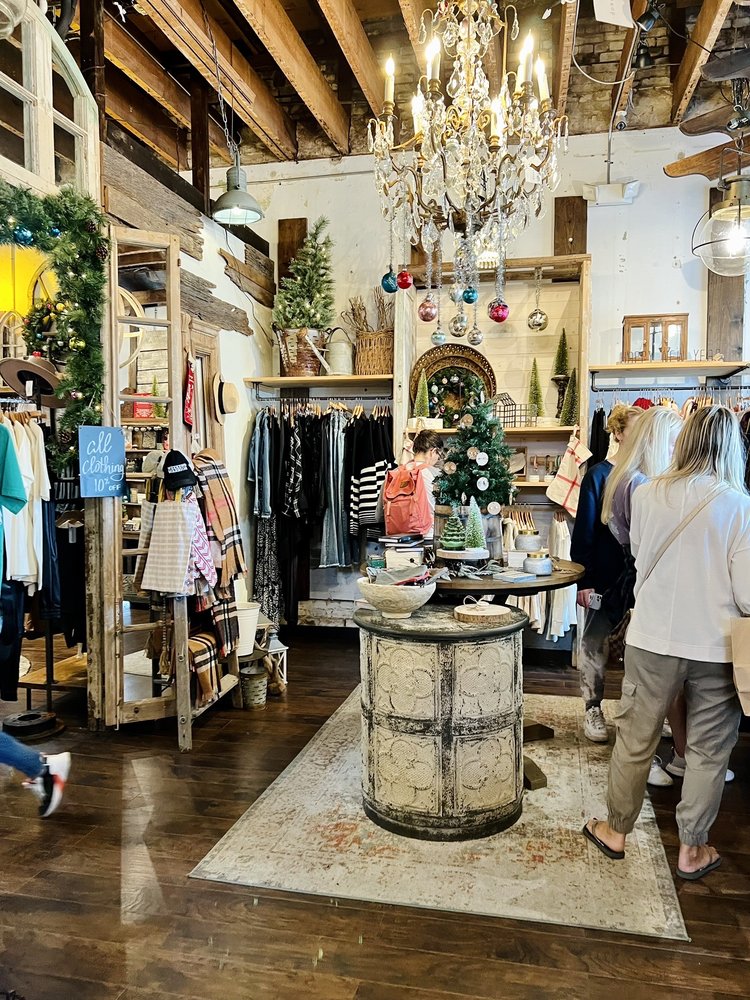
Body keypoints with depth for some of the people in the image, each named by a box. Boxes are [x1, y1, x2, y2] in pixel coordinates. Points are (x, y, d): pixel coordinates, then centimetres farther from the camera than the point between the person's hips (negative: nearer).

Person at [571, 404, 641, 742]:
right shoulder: (598, 475, -7)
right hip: (604, 577, -3)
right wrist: (583, 581, -12)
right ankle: (593, 709, 22)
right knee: (595, 643, 8)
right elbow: (583, 532, -8)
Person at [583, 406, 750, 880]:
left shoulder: (647, 495, -7)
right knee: (709, 751, 16)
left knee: (636, 740, 15)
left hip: (653, 640, 2)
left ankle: (616, 831, 31)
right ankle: (692, 851, 29)